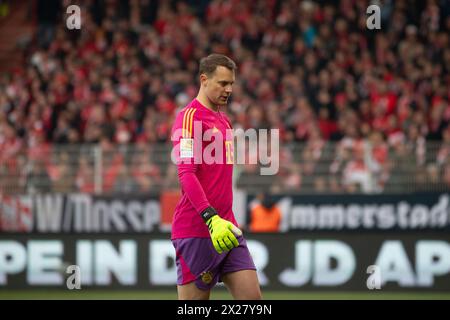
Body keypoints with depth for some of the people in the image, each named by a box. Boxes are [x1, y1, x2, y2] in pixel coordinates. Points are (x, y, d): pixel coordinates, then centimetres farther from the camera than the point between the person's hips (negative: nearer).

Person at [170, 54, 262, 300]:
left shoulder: (223, 120, 19)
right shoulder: (190, 117, -10)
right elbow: (186, 175, -21)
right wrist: (211, 218, -30)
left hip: (226, 229, 8)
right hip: (196, 231, -8)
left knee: (252, 296, -1)